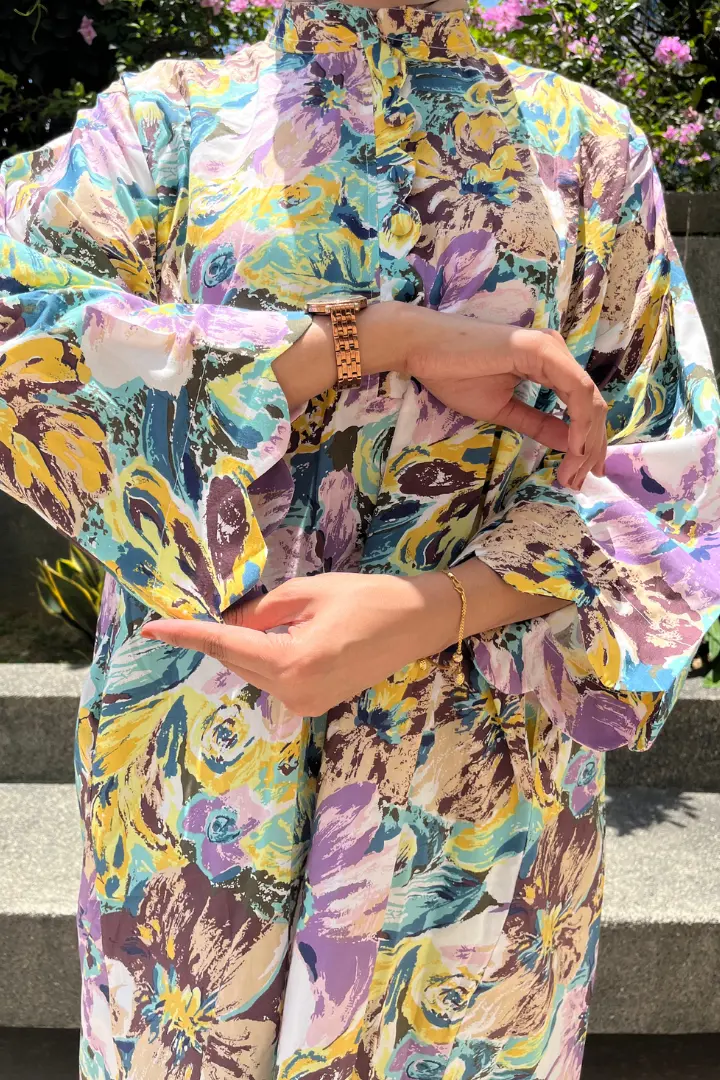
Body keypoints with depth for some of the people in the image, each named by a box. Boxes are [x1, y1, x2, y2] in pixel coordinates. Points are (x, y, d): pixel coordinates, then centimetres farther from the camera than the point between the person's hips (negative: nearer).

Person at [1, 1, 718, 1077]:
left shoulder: (587, 142, 5)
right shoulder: (165, 112, 3)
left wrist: (420, 616, -19)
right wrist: (388, 336, -21)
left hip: (483, 763, 1)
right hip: (195, 750, 1)